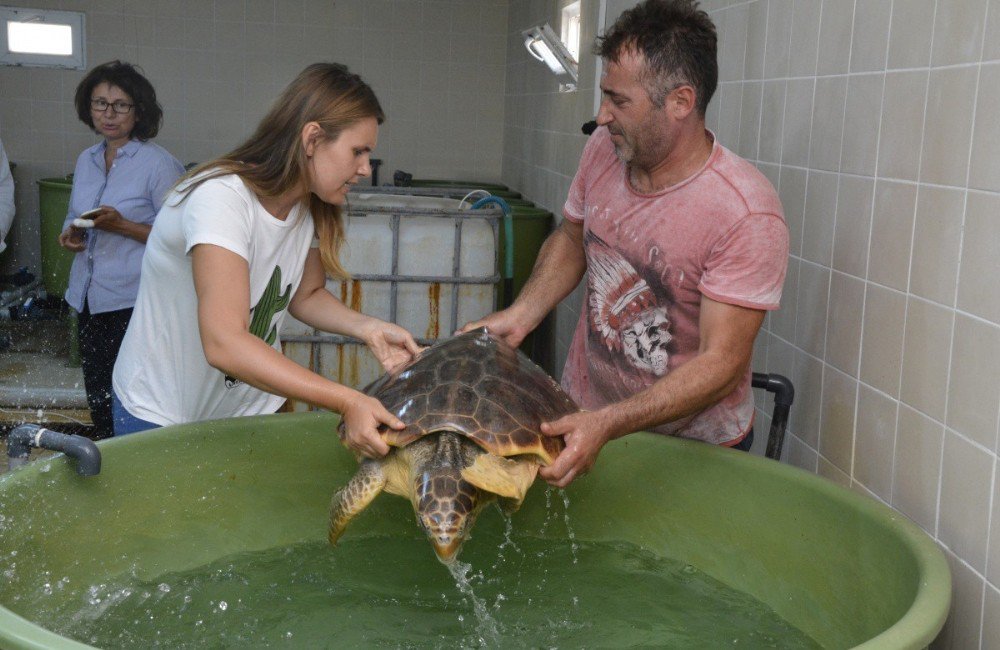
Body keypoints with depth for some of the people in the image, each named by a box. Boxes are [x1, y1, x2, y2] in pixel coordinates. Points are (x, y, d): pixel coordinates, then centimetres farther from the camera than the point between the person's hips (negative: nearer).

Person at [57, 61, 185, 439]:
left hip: (133, 299, -7)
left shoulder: (158, 164, -8)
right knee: (97, 402, 13)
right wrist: (69, 235, 2)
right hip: (89, 296, 7)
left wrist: (123, 226, -21)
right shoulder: (86, 161, 13)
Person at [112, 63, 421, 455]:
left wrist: (367, 327, -14)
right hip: (161, 416, -6)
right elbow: (224, 345, -40)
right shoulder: (221, 199, -30)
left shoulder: (313, 209, -5)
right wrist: (347, 402, -45)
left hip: (251, 408, 7)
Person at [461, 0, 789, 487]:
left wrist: (606, 425, -36)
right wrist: (520, 315, -5)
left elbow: (721, 364, -27)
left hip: (694, 443, -5)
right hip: (582, 412, 5)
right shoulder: (603, 151, -9)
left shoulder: (746, 214, -28)